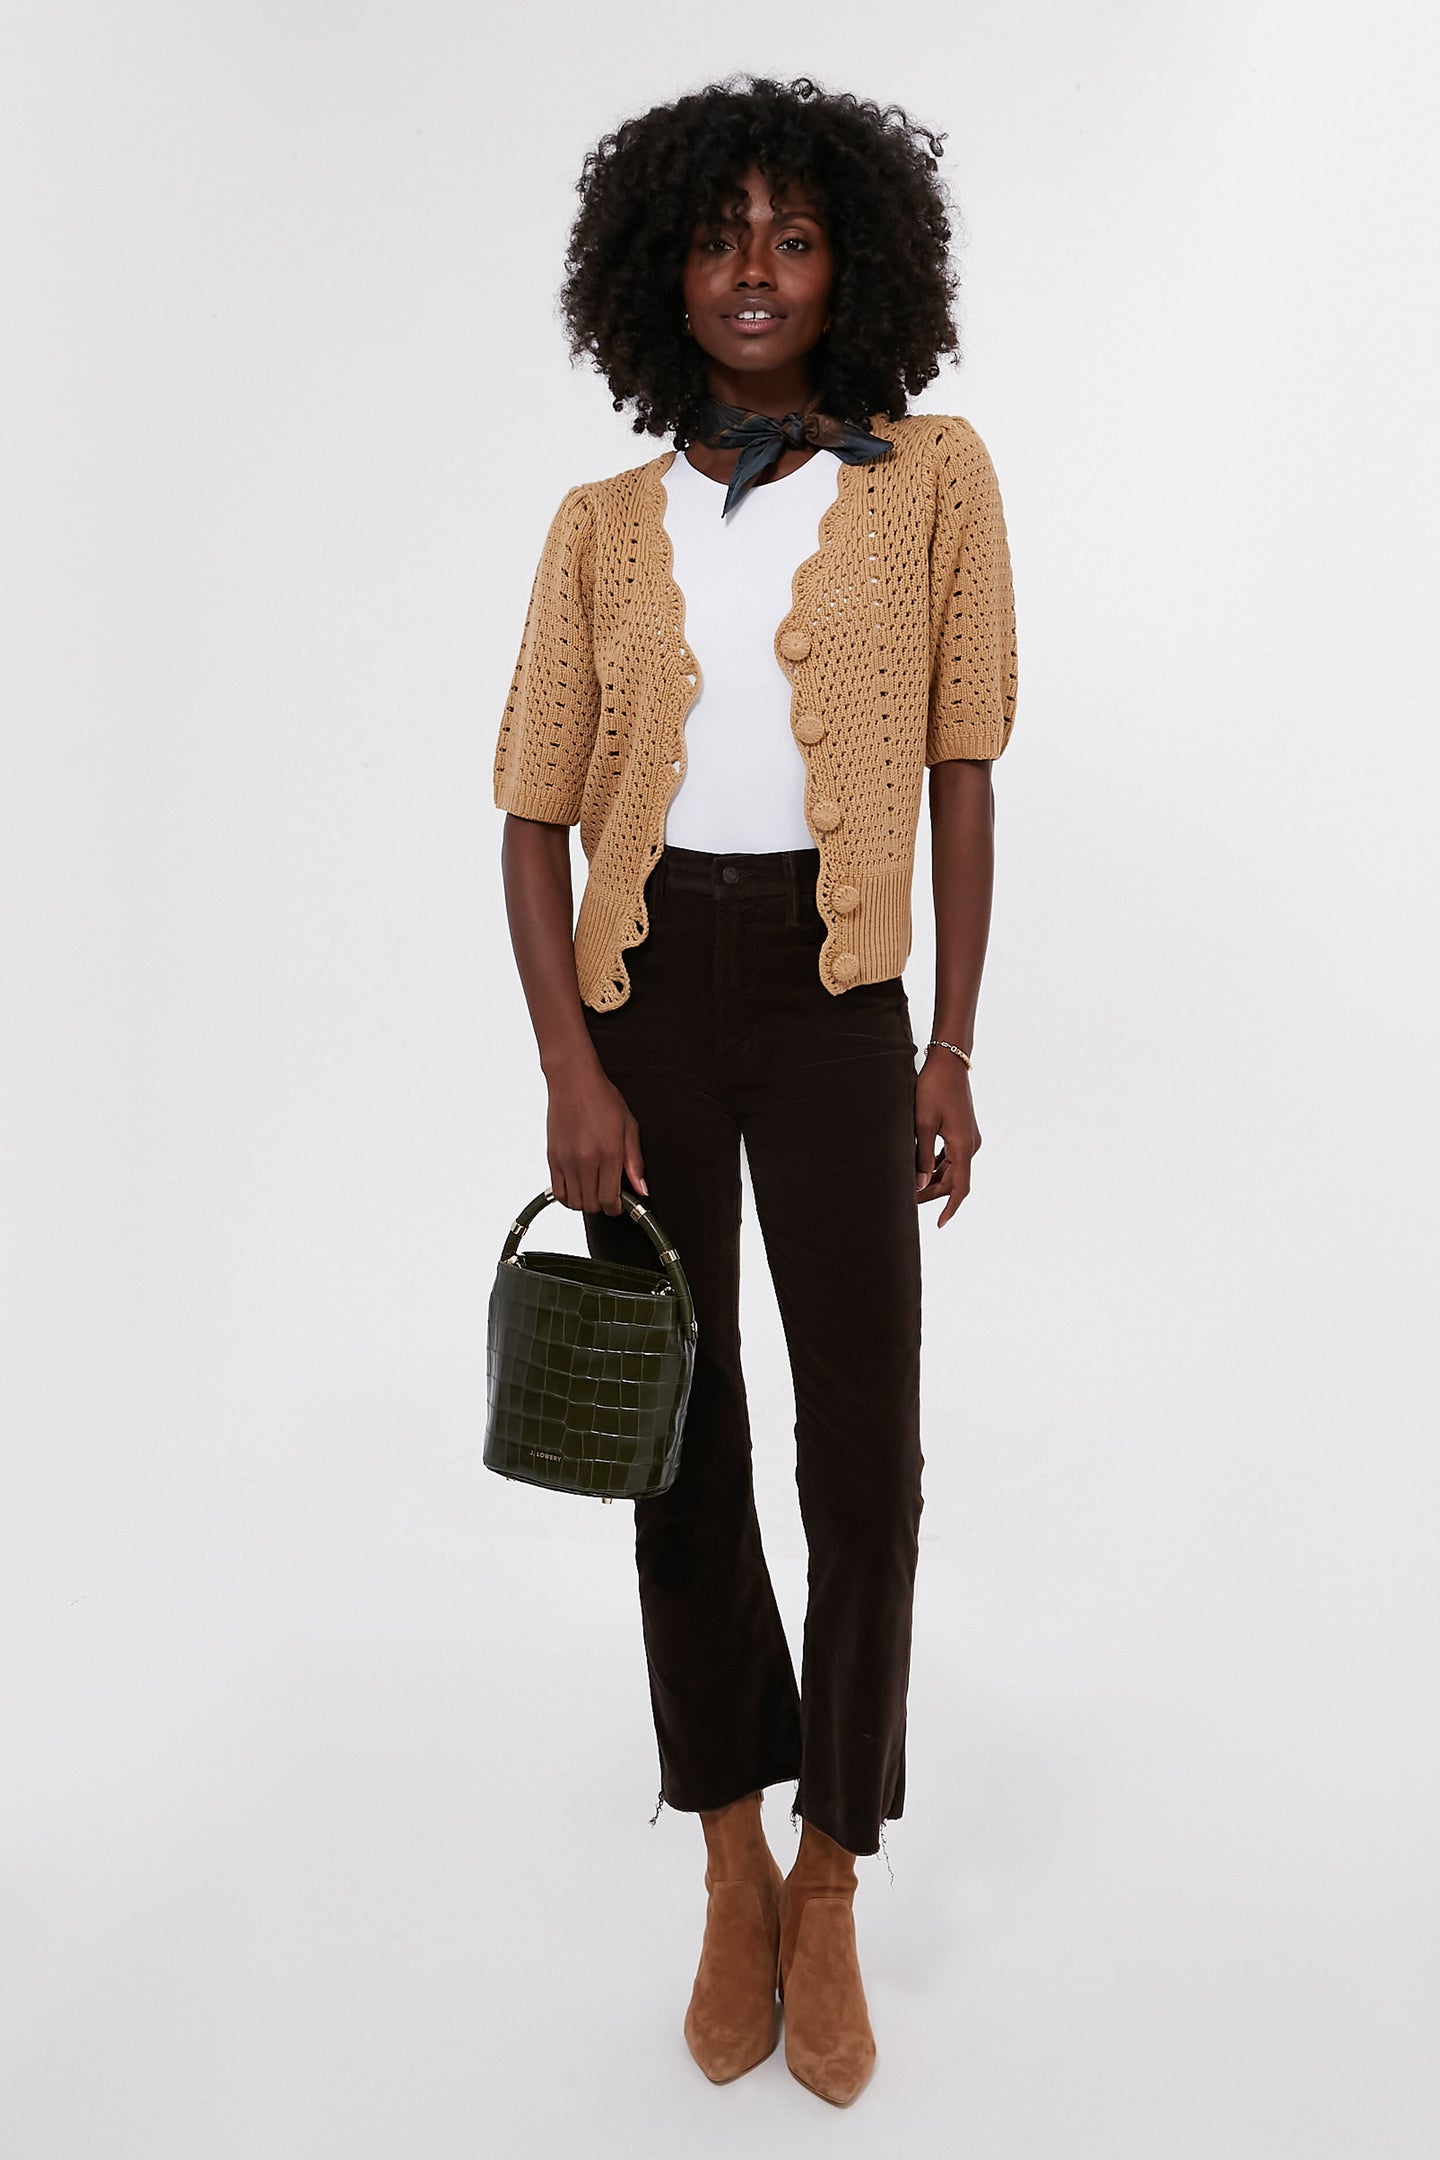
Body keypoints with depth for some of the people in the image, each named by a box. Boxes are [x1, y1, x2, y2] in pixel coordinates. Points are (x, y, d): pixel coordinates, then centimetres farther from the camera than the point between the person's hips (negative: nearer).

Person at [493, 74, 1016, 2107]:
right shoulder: (599, 526, 5)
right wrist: (569, 1075, -9)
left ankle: (832, 1887, 21)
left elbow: (964, 772, 2)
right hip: (640, 988, 2)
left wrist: (954, 1048, -1)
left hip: (835, 995, -1)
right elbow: (535, 812, 2)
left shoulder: (935, 477, 2)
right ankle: (733, 1875, 25)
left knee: (864, 1447, -2)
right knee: (680, 1431, 7)